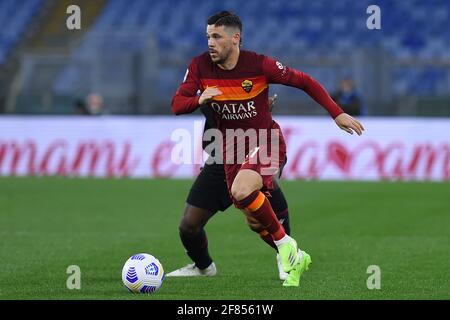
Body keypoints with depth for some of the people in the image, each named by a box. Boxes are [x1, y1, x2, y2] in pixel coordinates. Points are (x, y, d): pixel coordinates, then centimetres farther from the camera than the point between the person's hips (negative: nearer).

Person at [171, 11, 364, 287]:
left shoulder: (259, 65, -18)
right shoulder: (200, 66, -8)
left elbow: (305, 82, -8)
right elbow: (177, 105, -6)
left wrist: (337, 114, -9)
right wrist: (199, 100, -30)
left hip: (267, 140, -5)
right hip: (233, 147, 5)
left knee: (242, 192, -32)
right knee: (253, 217, 5)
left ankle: (285, 245, -10)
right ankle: (296, 259, 29)